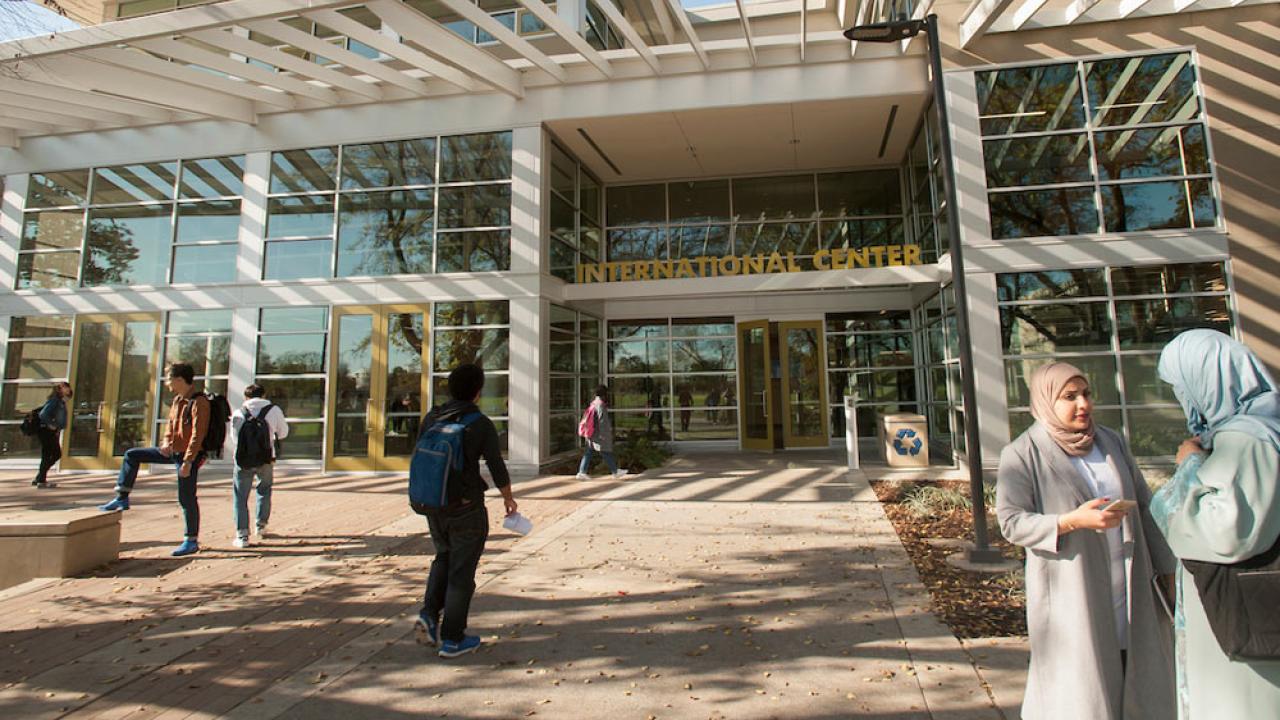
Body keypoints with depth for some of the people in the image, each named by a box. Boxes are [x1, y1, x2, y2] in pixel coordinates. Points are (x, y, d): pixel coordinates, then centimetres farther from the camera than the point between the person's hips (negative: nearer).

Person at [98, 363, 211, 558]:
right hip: (173, 451, 9)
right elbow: (171, 422, 18)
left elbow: (198, 434, -24)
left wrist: (188, 462, -25)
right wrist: (167, 441, -2)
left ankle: (192, 541, 8)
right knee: (132, 455, 11)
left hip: (188, 455, -9)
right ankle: (122, 498, 18)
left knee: (186, 498, -3)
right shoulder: (178, 400, 8)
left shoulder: (199, 402, -20)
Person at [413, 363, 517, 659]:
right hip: (466, 509, -5)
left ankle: (429, 614, 13)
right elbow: (498, 470, -12)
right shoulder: (482, 424, -13)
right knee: (462, 570, 8)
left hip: (434, 505, 5)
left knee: (445, 557, 27)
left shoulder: (431, 418, 1)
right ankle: (452, 639, 16)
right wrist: (509, 499, 5)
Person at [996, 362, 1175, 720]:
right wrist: (1073, 521, -24)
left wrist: (1166, 567, 11)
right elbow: (1011, 522, -13)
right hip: (1071, 594, -5)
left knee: (1138, 682, 11)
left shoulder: (1111, 441, 8)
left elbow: (1144, 508, 12)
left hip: (1129, 588, 5)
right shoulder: (1023, 454, -9)